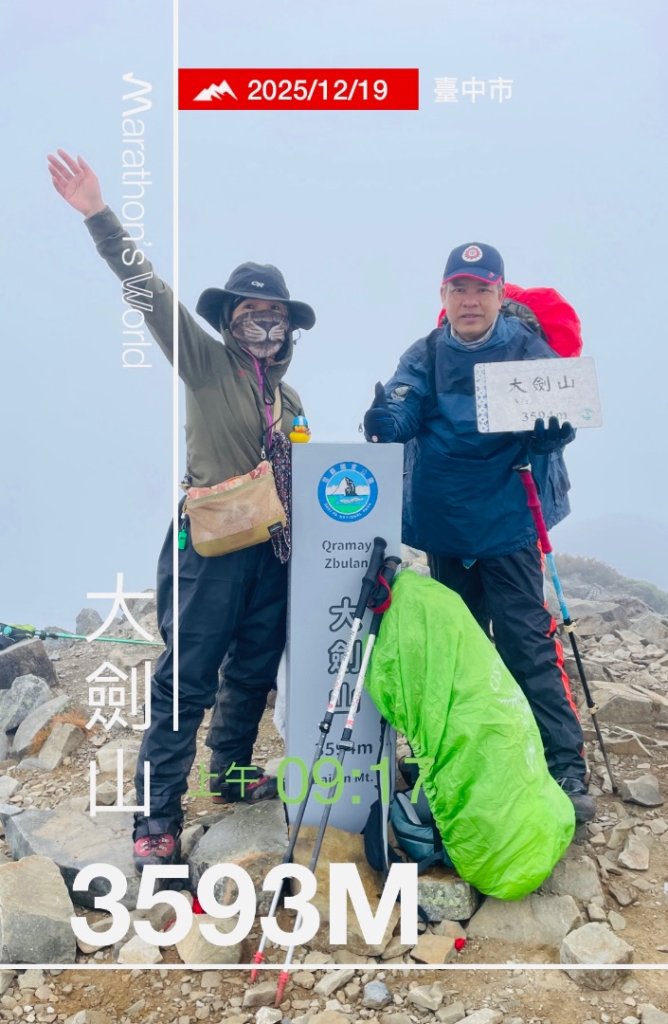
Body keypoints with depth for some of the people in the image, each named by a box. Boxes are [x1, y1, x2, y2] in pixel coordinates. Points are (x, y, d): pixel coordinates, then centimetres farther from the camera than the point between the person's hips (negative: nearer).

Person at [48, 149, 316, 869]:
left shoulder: (288, 398, 17)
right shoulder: (206, 363, 0)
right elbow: (152, 293, -12)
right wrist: (99, 216, -21)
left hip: (270, 549, 6)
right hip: (209, 542, -6)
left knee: (253, 672, 15)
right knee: (186, 680, -5)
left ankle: (233, 772, 34)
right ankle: (156, 818, 5)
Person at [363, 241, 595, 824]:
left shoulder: (528, 348, -3)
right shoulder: (426, 356, 4)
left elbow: (562, 425, -11)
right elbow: (402, 409, -12)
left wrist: (547, 422, -34)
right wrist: (385, 420, -35)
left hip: (509, 520, -3)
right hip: (445, 525, 4)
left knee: (527, 644, -7)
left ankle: (566, 768, 4)